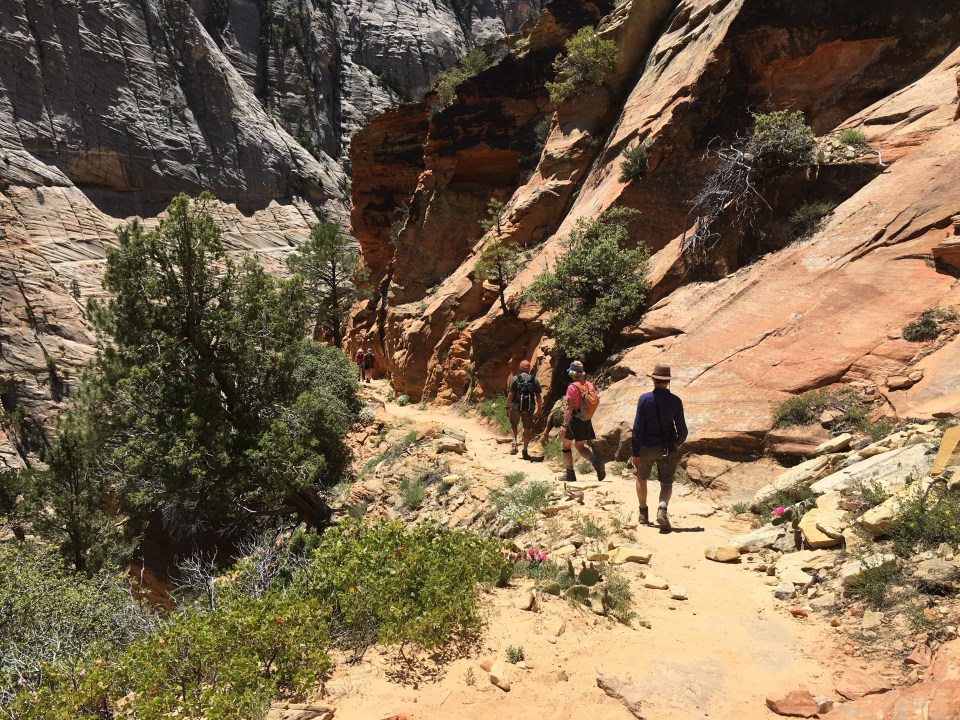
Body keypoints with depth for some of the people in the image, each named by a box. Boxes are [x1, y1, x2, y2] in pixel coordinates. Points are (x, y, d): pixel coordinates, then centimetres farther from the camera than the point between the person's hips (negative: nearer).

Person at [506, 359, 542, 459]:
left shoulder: (515, 378, -3)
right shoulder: (534, 380, 3)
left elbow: (511, 394, -8)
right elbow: (538, 396, 2)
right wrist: (539, 409, 10)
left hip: (516, 407, -1)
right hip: (529, 408, 1)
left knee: (513, 425, 21)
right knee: (527, 429, 11)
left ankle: (514, 443, 4)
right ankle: (525, 451, 14)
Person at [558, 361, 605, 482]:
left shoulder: (572, 387, -17)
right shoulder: (590, 385, 1)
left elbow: (570, 408, -21)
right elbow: (595, 402, 8)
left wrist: (564, 425, -20)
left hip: (575, 420, -6)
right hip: (587, 421, 6)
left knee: (566, 445, 12)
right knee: (580, 446, 20)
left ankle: (570, 475, 13)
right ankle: (596, 462, -5)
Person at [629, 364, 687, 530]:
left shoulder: (644, 398, -11)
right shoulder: (675, 401, -6)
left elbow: (637, 427, -12)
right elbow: (682, 429, -2)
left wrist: (634, 453, -7)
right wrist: (679, 442, 21)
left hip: (646, 447, 0)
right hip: (668, 449, 0)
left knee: (642, 478, 22)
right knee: (667, 483, 11)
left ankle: (643, 513, 29)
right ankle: (662, 508, -17)